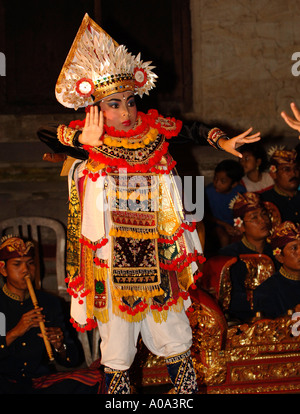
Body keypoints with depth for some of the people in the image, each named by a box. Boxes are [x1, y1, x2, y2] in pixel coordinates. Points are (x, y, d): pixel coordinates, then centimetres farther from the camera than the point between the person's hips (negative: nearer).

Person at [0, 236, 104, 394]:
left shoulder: (50, 303, 12)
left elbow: (72, 360, 11)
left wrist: (59, 346, -10)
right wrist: (15, 332, -19)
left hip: (41, 380, 3)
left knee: (94, 378, -20)